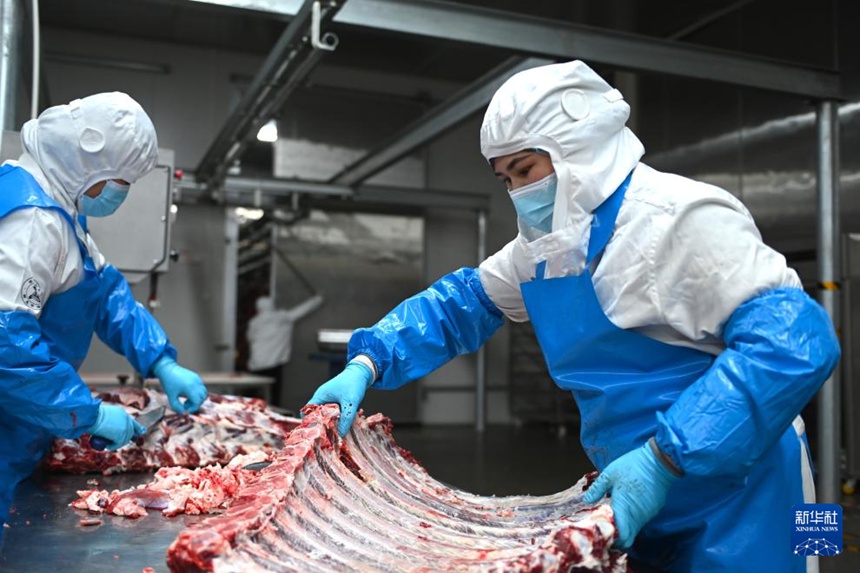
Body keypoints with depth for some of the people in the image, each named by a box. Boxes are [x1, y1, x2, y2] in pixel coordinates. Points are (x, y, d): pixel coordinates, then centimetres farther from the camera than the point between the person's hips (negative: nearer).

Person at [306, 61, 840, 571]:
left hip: (733, 500, -7)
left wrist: (664, 459, -31)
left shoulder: (681, 217, -20)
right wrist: (365, 367, -1)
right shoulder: (545, 243, 7)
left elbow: (795, 340, -28)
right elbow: (461, 304, 13)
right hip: (637, 499, 7)